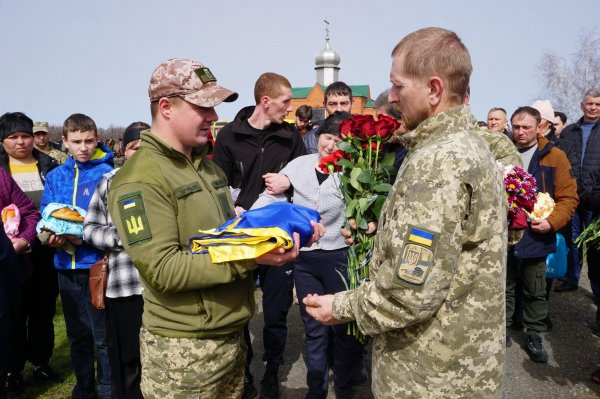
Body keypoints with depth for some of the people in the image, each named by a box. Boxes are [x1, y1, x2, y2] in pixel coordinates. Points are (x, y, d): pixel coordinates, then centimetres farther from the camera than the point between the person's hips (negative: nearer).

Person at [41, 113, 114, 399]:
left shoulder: (107, 173, -7)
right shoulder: (55, 177, 8)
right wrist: (52, 236, -11)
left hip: (97, 264, -5)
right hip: (66, 266, 5)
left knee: (103, 337, 1)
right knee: (77, 335, 19)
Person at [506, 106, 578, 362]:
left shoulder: (555, 157, -3)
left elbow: (568, 198, -4)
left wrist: (552, 221, -18)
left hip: (535, 237, -1)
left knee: (535, 292, 14)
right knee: (504, 287, 14)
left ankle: (534, 334, 33)